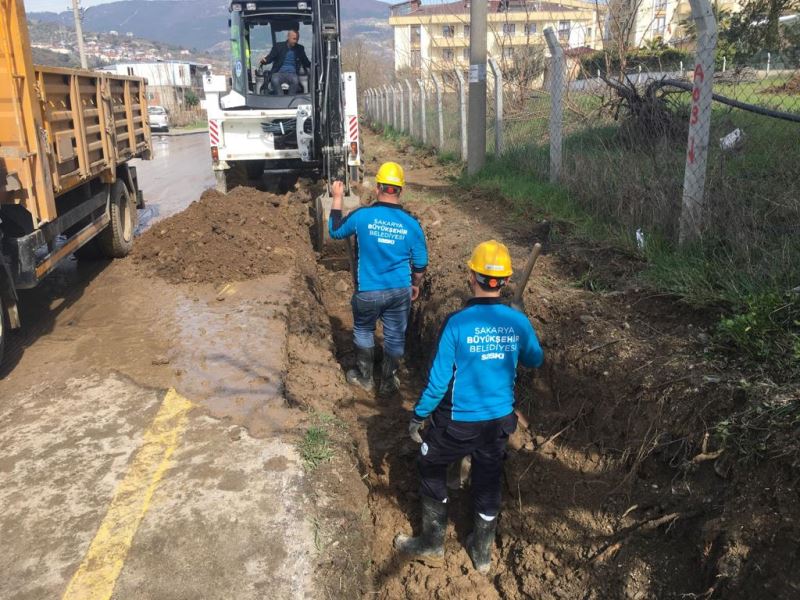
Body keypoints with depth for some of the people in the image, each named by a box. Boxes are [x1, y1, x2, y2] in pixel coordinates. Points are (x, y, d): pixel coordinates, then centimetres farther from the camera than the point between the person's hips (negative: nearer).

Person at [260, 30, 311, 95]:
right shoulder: (278, 46, 10)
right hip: (279, 73, -1)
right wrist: (264, 61, -17)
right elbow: (270, 57, 6)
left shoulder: (300, 48, 16)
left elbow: (306, 63, 21)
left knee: (295, 80, -35)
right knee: (275, 80, -35)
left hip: (292, 74, 1)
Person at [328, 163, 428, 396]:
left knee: (363, 331, 22)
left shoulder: (361, 216, -14)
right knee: (395, 337, 16)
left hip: (368, 292, -1)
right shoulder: (411, 224, -9)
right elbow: (420, 263, 0)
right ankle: (388, 383, 29)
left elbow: (335, 231, 5)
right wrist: (416, 285, 18)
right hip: (400, 291, 1)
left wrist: (337, 198, 14)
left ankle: (364, 377, 35)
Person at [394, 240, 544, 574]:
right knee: (488, 482, 21)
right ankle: (482, 552, 38)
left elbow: (438, 380, -18)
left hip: (458, 422, -4)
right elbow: (535, 360, 11)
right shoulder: (519, 322, -9)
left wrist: (418, 415, -4)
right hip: (500, 420, 4)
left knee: (431, 469, 22)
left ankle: (433, 543, 33)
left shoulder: (457, 323, -22)